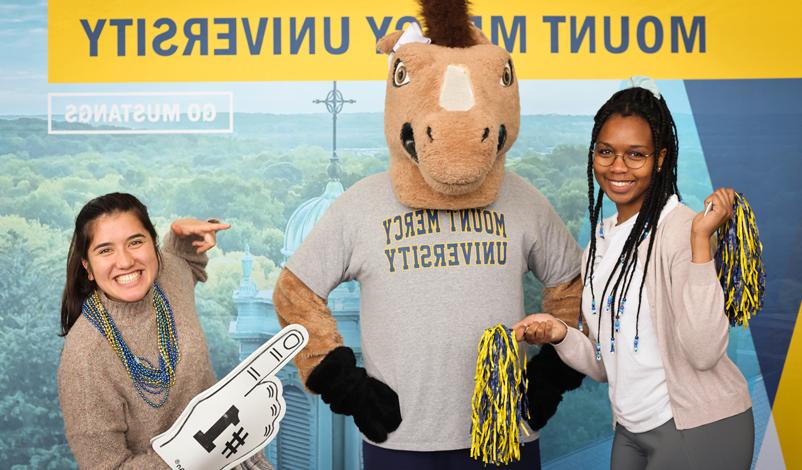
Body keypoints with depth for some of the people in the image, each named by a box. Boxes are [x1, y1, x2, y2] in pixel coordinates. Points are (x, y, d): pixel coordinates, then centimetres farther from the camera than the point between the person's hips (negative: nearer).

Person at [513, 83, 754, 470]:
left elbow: (704, 353, -26)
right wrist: (560, 334, -8)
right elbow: (605, 365, 9)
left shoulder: (682, 227, -15)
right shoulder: (600, 240, 6)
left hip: (700, 428, -6)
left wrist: (700, 240, -27)